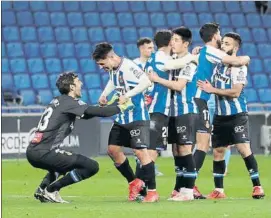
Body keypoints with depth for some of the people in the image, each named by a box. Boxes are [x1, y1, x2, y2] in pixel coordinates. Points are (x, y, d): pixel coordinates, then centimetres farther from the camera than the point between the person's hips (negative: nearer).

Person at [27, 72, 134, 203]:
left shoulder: (57, 101, 21)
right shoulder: (69, 102, -5)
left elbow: (86, 114, 33)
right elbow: (98, 112, -12)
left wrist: (103, 106, 22)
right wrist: (122, 107, 1)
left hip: (32, 153, 9)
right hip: (44, 153, -9)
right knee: (92, 166, -8)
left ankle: (42, 188, 16)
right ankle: (51, 190, -6)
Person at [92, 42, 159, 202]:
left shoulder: (129, 66, -20)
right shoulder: (113, 69, 6)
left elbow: (146, 82, -30)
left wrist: (127, 95, -30)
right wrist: (105, 94, 12)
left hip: (137, 116, -9)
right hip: (121, 117, 9)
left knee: (141, 151, -11)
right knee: (113, 149, 7)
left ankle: (152, 191, -3)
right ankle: (134, 182, 21)